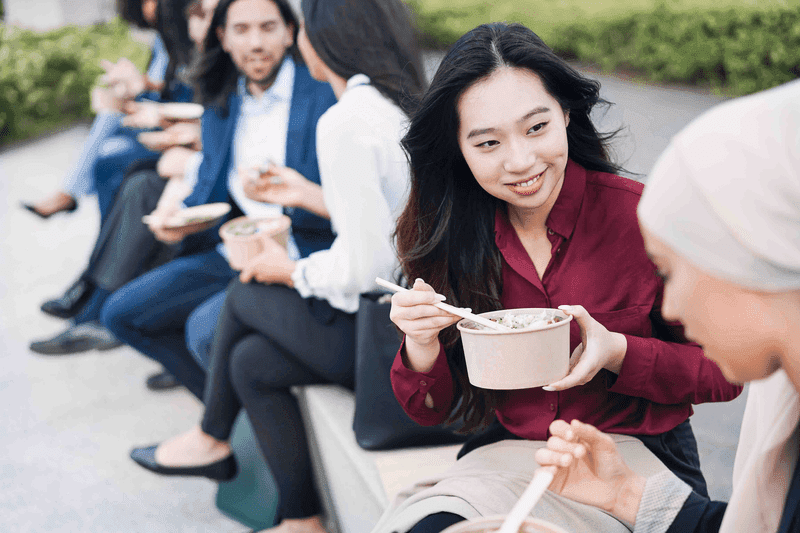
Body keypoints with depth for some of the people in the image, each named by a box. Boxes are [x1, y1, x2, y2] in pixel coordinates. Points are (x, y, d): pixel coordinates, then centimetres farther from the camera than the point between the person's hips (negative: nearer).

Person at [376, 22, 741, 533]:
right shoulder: (451, 233, -2)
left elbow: (724, 372, -3)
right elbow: (436, 411, 3)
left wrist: (618, 353, -21)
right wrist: (422, 347, -19)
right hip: (508, 456, 3)